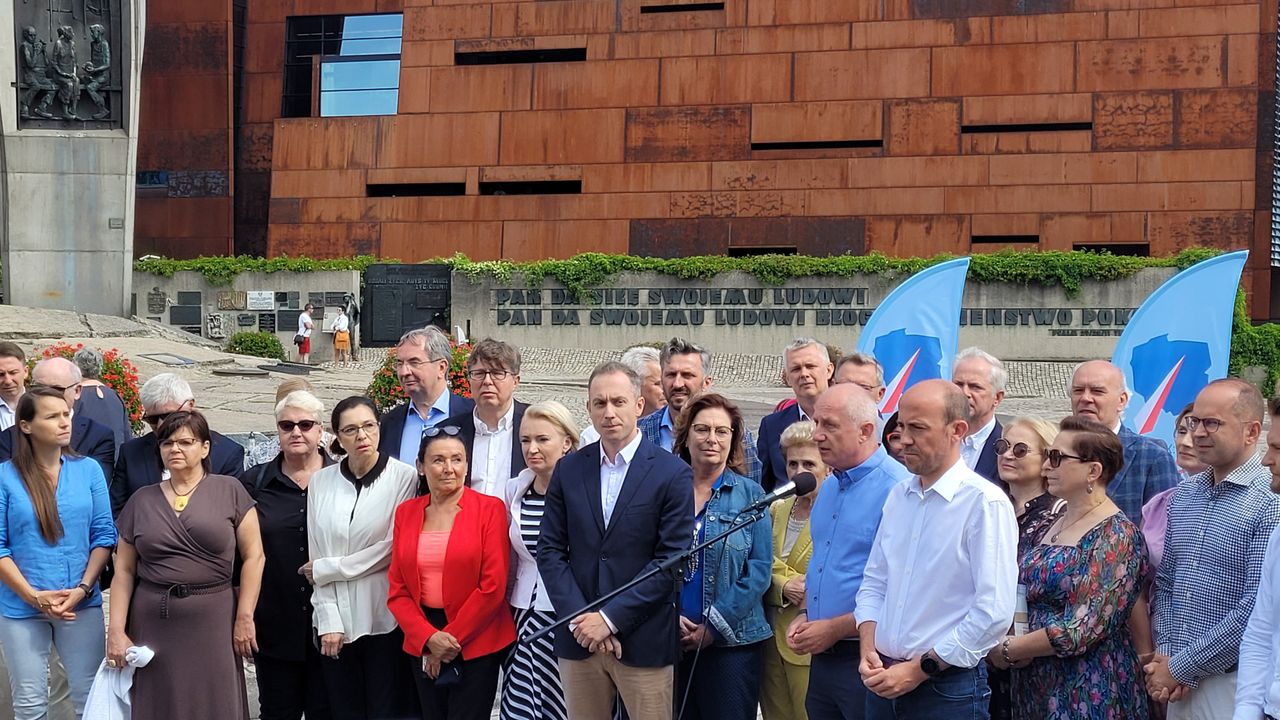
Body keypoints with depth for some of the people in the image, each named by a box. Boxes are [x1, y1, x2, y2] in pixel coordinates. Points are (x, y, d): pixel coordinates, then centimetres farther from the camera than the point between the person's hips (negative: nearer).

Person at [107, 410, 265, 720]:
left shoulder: (229, 490, 1)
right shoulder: (141, 500, 9)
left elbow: (253, 556, -2)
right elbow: (124, 570, 9)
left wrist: (244, 618, -6)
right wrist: (116, 630, 2)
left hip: (213, 624, -2)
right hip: (154, 625, 2)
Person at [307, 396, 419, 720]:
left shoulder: (404, 477, -6)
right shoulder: (321, 481, 7)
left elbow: (393, 548, -10)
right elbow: (317, 556, 5)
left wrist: (327, 569, -3)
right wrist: (328, 620, -4)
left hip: (386, 619, -3)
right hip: (337, 620, 3)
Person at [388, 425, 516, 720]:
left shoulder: (490, 508, -5)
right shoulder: (406, 513, 7)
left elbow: (493, 585, -10)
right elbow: (398, 589, 4)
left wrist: (451, 638, -10)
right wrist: (428, 637, -10)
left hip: (475, 643, -4)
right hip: (422, 642, 4)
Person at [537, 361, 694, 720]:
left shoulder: (673, 473, -5)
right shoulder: (568, 469, 7)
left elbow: (672, 560, -9)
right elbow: (550, 550, 5)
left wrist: (611, 618, -12)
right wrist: (578, 618, -7)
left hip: (644, 640, -3)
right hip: (578, 637, 3)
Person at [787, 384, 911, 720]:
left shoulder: (895, 488, -16)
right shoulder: (829, 487, 13)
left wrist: (834, 629, -16)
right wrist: (805, 615, 7)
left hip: (867, 659, -8)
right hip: (822, 656, 8)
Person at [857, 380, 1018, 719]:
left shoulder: (985, 503, -13)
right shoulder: (898, 496, 9)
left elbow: (994, 612, -18)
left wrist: (920, 669, -14)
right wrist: (869, 651, -2)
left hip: (948, 689, -6)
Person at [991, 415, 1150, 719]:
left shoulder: (1116, 535, -15)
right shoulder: (1051, 526, 8)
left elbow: (1084, 628, -21)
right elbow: (1027, 598, 14)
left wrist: (1008, 650, -12)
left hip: (1088, 693, -7)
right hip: (1035, 686, 7)